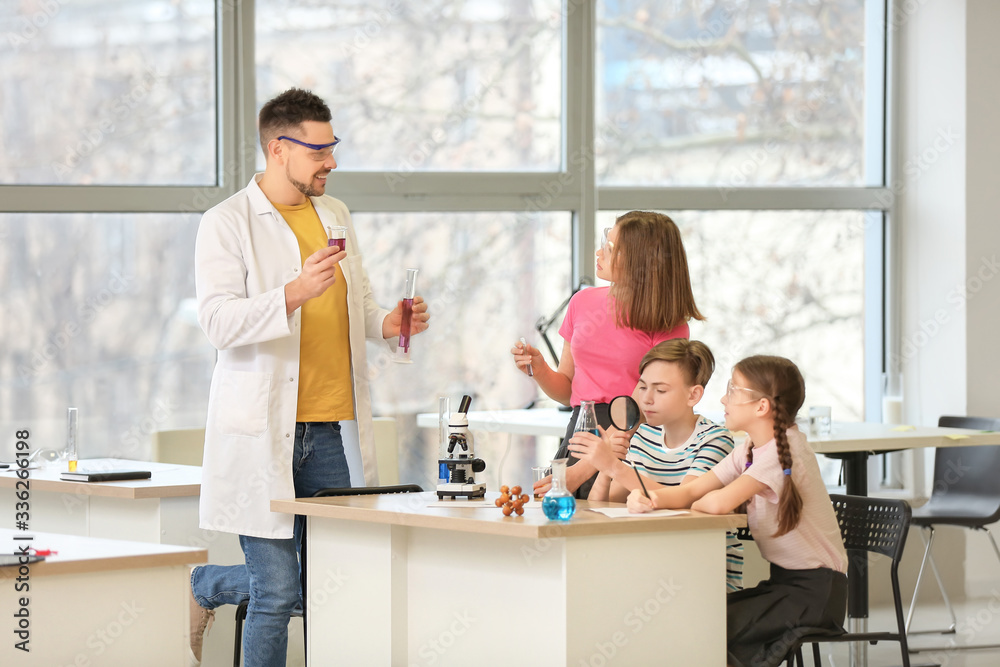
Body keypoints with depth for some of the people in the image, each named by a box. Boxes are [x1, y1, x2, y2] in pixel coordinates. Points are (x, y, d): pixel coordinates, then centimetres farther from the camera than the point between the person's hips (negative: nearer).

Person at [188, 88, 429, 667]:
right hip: (263, 429, -6)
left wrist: (387, 324, 3)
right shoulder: (227, 223, -5)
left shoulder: (334, 214, 16)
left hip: (331, 427, 6)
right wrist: (295, 293, -30)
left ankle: (205, 586, 28)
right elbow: (220, 322, -16)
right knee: (278, 591, -7)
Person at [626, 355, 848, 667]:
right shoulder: (750, 450, 9)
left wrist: (698, 503, -7)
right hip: (782, 582, 9)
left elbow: (721, 503, -30)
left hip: (816, 590, -9)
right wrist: (651, 498, -17)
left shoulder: (785, 448, -21)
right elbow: (690, 491, 4)